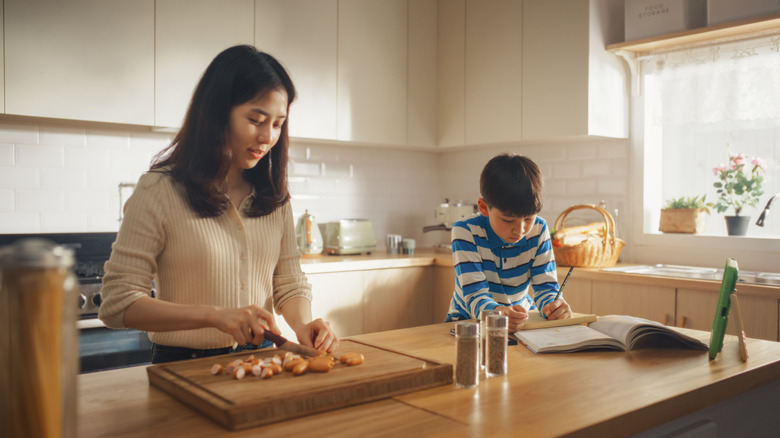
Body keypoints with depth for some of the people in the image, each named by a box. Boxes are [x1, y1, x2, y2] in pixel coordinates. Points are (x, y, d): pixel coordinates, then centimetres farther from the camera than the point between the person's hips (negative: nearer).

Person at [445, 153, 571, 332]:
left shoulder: (538, 231, -9)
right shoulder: (466, 232, -20)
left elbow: (545, 286, -11)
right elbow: (474, 294, -28)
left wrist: (554, 305, -35)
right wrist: (498, 313, -50)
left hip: (521, 318, 4)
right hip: (469, 319, -4)